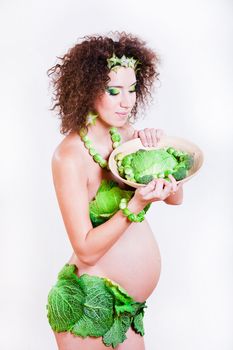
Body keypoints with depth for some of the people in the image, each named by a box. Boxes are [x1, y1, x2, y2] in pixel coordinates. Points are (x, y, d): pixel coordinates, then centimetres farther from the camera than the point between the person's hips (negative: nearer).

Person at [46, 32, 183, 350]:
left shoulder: (127, 134, 1)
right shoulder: (70, 155, -18)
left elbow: (175, 197, 4)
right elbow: (86, 250, -19)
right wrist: (137, 204, -29)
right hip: (90, 306, -6)